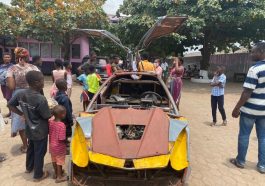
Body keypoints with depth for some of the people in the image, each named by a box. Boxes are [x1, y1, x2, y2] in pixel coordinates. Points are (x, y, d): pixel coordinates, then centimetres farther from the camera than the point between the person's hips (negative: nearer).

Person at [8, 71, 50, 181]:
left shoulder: (21, 93, -11)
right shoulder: (41, 99, -31)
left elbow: (10, 105, 3)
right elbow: (47, 116, -22)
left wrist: (22, 114, 8)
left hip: (30, 129, 7)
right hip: (40, 131, -7)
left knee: (31, 148, 29)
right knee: (39, 153, 13)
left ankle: (29, 167, 51)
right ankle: (38, 175, 32)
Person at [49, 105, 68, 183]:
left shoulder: (50, 122, -8)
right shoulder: (62, 125, -30)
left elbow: (49, 133, 4)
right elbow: (62, 139, -27)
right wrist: (67, 141, -8)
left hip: (52, 145, 7)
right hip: (59, 147, -7)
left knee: (54, 160, 24)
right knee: (59, 162, 12)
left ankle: (56, 173, 44)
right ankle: (59, 177, 28)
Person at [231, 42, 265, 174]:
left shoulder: (254, 69, -19)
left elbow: (247, 93, -20)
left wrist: (237, 108, -12)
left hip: (250, 109, -6)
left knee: (244, 135, 9)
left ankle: (240, 161, 23)